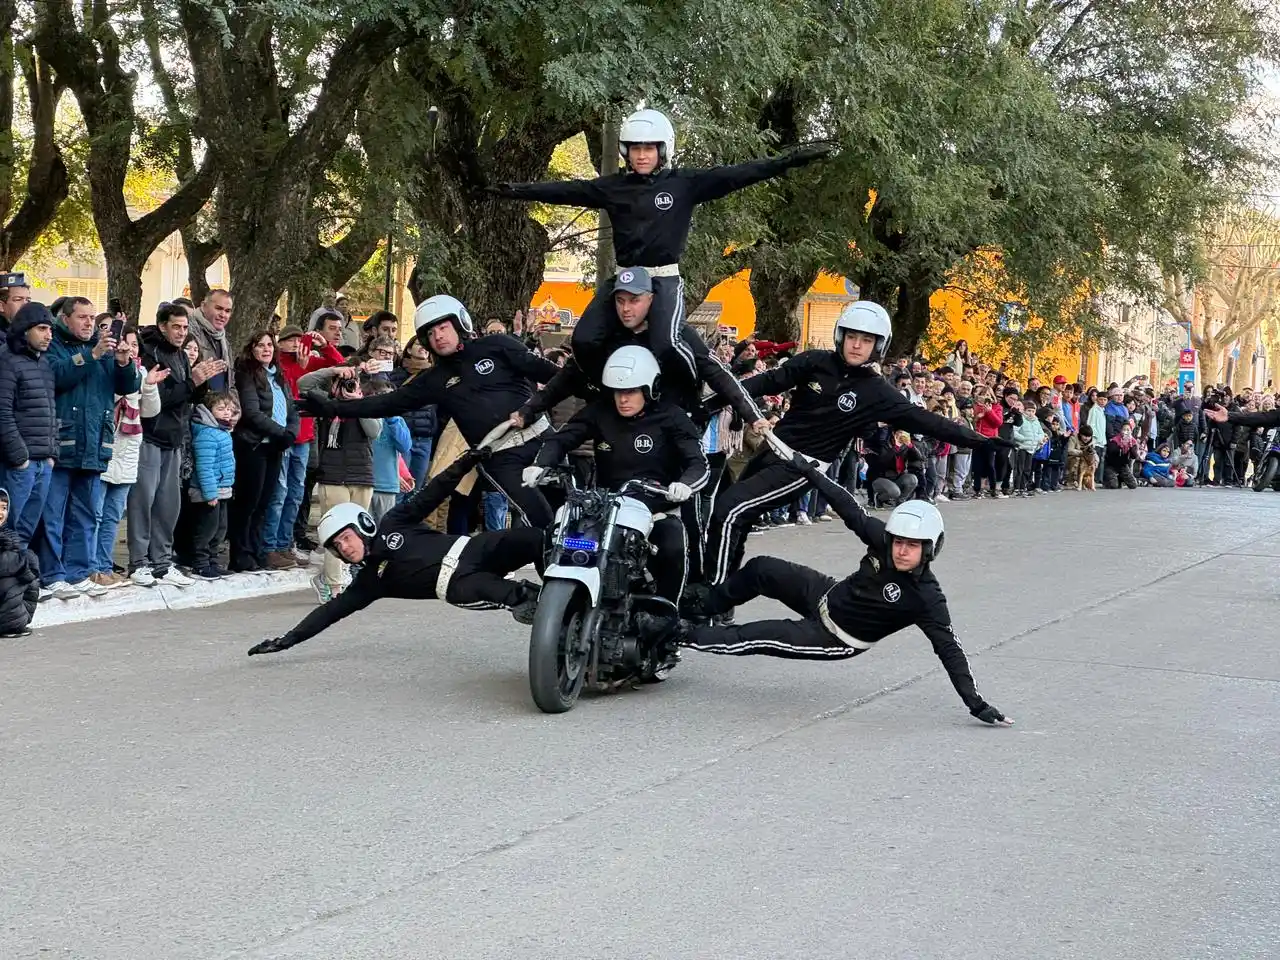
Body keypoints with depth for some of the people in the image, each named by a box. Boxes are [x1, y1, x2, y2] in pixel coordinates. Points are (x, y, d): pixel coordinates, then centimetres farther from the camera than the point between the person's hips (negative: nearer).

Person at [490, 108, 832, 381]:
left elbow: (735, 175, -8)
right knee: (585, 341, -9)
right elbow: (566, 190, 8)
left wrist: (788, 160, -16)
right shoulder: (613, 187, 8)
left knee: (666, 345, -27)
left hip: (665, 279, -4)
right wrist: (517, 190, 4)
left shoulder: (685, 183, -1)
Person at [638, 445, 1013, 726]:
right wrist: (809, 471, -6)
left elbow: (948, 647, -27)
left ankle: (673, 633, -4)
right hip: (830, 595, 6)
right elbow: (849, 509, -7)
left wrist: (974, 702, -31)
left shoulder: (926, 598, -28)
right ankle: (700, 608, 23)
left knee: (753, 638, -15)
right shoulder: (881, 538, -15)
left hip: (838, 640, -6)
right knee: (761, 569, 3)